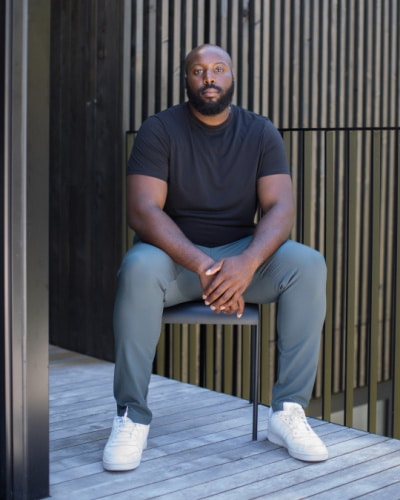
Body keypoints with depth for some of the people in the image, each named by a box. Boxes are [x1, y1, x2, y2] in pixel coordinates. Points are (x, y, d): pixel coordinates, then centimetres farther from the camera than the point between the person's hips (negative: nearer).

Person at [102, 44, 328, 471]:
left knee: (309, 265, -25)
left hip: (242, 254, 2)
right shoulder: (160, 130, -6)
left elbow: (280, 207, -10)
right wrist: (201, 266, -32)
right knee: (139, 268, -36)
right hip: (174, 252, -2)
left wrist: (247, 263, -31)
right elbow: (142, 211, -17)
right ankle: (131, 417, -23)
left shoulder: (260, 133, 1)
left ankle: (288, 412, -19)